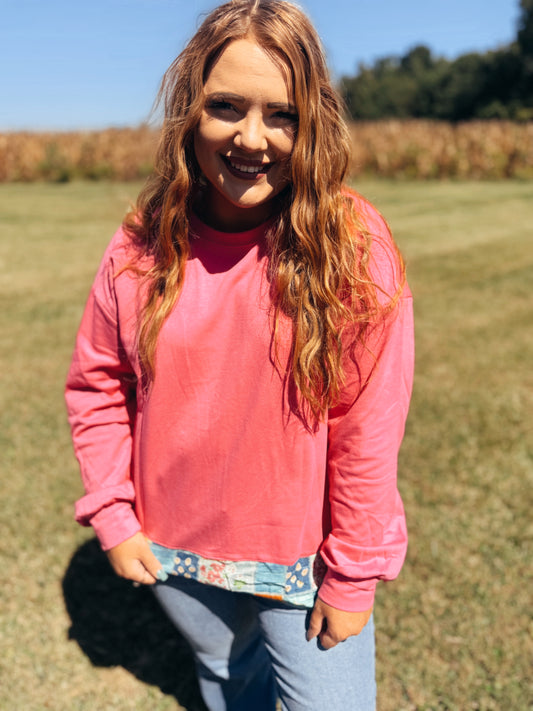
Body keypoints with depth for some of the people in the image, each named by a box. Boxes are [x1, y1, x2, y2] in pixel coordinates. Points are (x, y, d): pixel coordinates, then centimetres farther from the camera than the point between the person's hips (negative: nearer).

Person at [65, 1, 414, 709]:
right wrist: (113, 515, -2)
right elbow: (97, 383, 1)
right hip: (173, 552, 4)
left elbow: (369, 429, -16)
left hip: (302, 559, -3)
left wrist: (353, 573, -11)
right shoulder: (143, 246, -11)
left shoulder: (354, 246, -19)